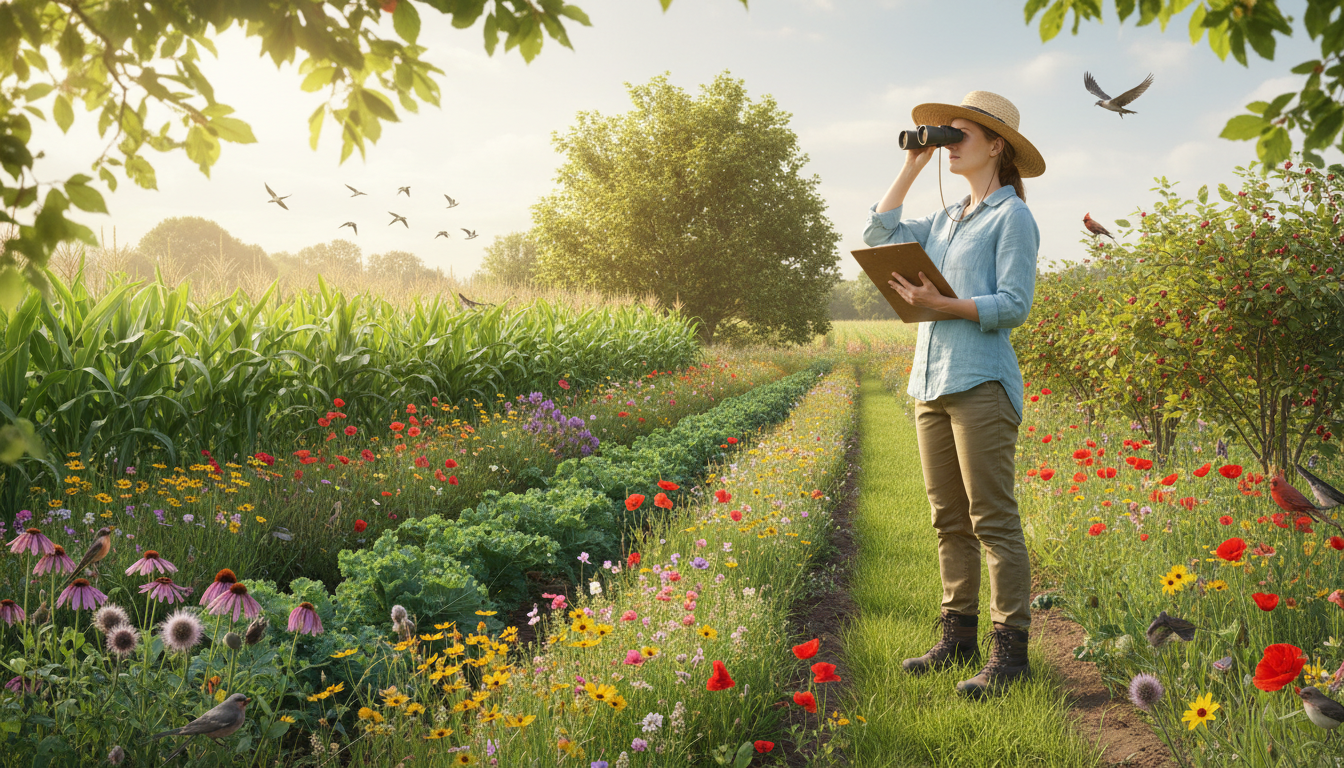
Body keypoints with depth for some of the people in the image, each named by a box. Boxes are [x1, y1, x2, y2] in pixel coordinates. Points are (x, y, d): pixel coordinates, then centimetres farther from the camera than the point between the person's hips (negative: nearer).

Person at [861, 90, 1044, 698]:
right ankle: (958, 636, 19)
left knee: (993, 521, -6)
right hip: (930, 380, 8)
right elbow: (878, 235, 17)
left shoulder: (1011, 217, -3)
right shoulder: (946, 219, 19)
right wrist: (911, 167, 16)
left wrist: (944, 305, -22)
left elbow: (1014, 305, -10)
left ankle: (1008, 651, 0)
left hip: (980, 384, -8)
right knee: (949, 520, 10)